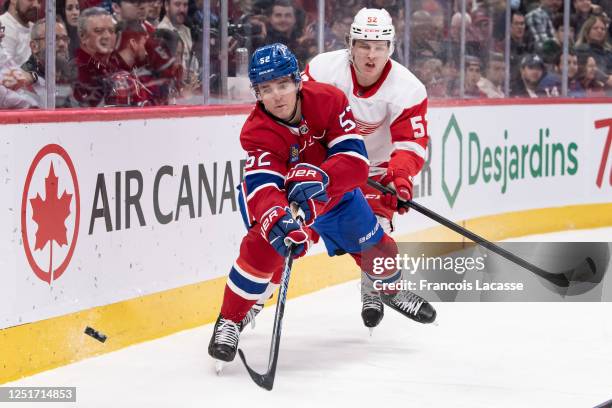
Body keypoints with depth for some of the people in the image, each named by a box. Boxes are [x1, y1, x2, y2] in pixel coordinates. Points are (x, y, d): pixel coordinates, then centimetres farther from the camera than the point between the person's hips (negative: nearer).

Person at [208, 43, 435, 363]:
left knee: (373, 245, 12)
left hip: (332, 190, 3)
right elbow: (261, 187, -46)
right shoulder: (256, 132, -33)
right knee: (265, 245, -29)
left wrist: (319, 178, -53)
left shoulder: (328, 100, -29)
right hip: (278, 195, -3)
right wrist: (277, 220, -68)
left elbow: (356, 160, -34)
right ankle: (229, 322, -15)